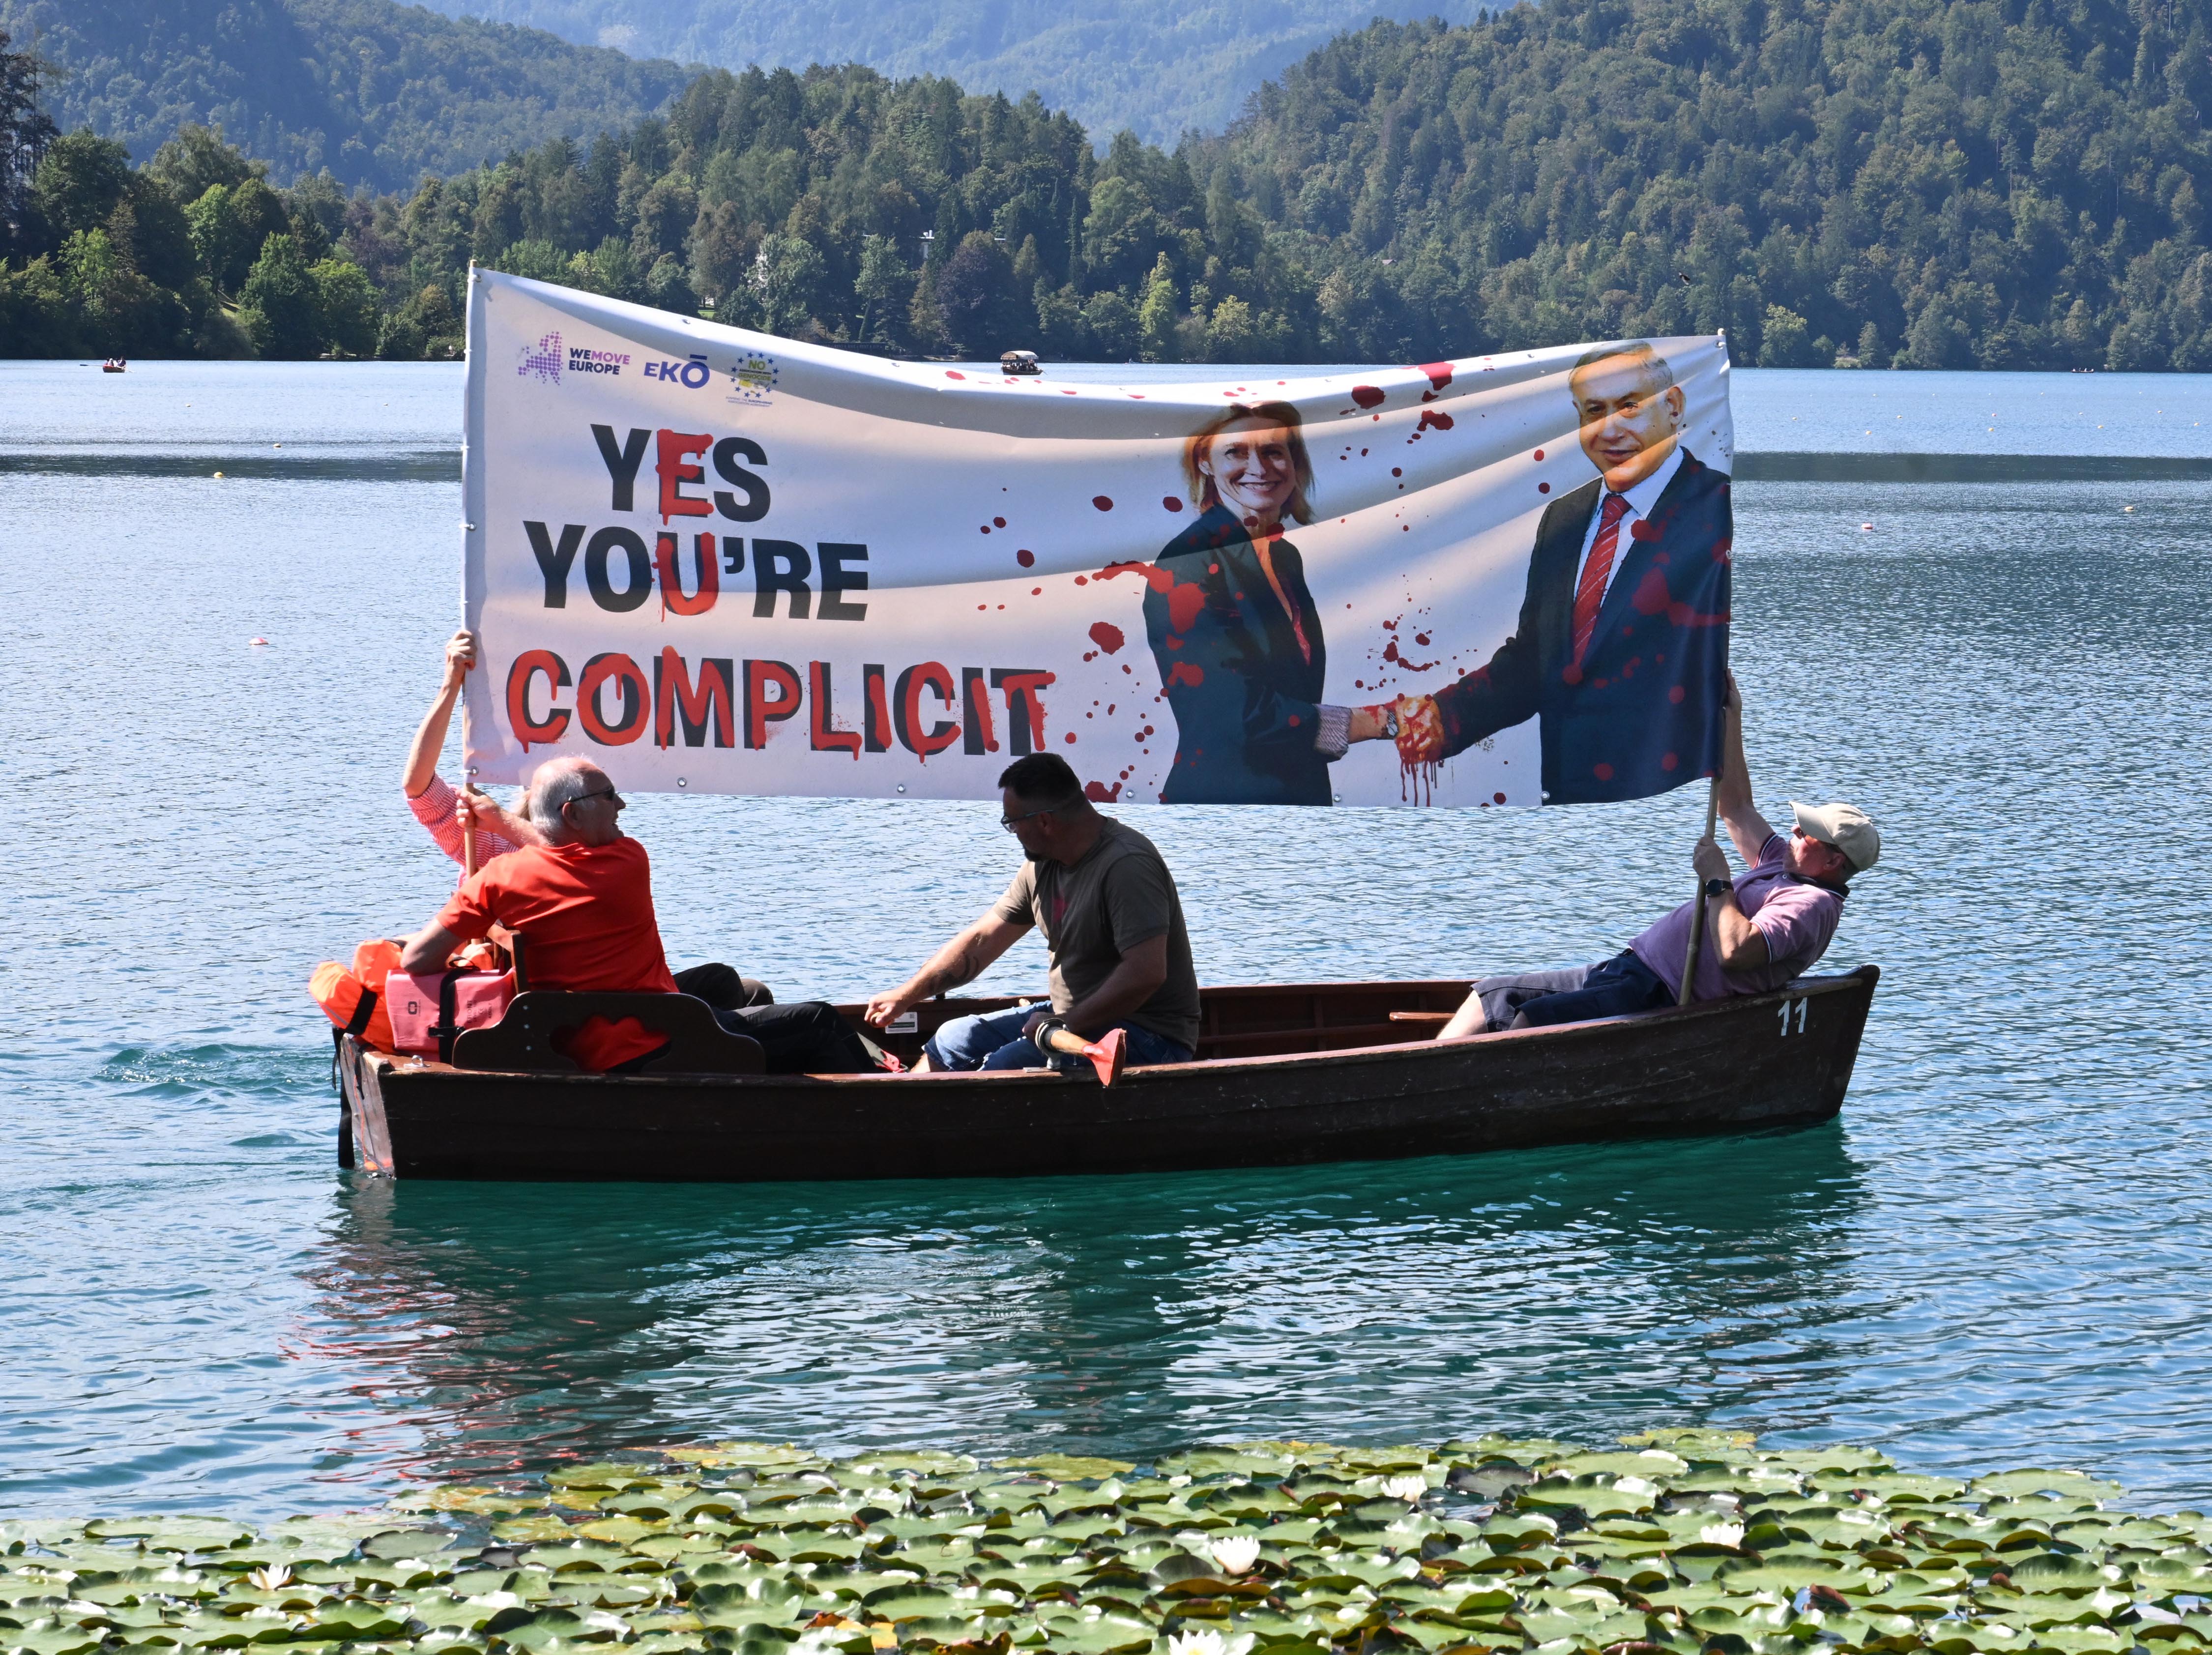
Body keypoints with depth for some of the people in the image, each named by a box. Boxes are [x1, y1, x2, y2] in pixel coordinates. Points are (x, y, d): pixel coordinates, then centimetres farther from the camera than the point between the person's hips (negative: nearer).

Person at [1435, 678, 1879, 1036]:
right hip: (1628, 967, 11)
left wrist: (1717, 881, -17)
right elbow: (1735, 807, 25)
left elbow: (1736, 952, -30)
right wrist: (1731, 716, 21)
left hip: (1657, 998, -11)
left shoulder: (1811, 904, -14)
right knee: (1494, 994, 5)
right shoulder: (1787, 864, 17)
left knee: (1531, 1018, -28)